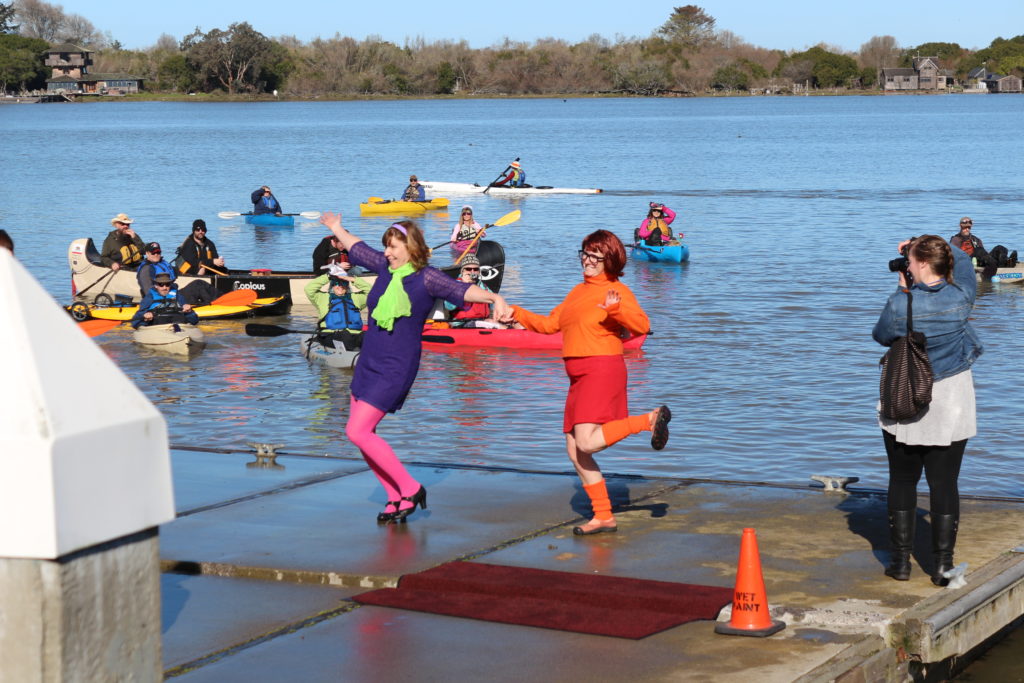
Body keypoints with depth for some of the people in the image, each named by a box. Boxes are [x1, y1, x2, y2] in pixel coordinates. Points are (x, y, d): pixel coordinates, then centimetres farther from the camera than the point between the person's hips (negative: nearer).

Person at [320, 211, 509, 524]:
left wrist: (493, 297, -44)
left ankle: (410, 489, -3)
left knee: (358, 432, -13)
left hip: (395, 370, -8)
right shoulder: (385, 267, 6)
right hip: (367, 363, 8)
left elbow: (461, 289, -27)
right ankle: (396, 498, 16)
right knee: (363, 433, 7)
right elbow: (357, 249, 24)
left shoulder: (426, 278, -12)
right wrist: (337, 228, 41)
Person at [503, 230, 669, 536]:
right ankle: (603, 517, 13)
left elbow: (641, 325, -20)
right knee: (575, 451, 6)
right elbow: (549, 324, 25)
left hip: (602, 370, -8)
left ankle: (651, 419, -5)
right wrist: (516, 314, 17)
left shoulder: (617, 290, -5)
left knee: (587, 443, -22)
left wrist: (617, 308, -36)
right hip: (578, 375, 8)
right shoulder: (578, 291, 19)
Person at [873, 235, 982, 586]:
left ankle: (901, 560, 15)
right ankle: (943, 564, 6)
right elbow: (962, 259, 13)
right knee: (944, 483, 4)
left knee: (902, 481, 11)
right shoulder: (961, 298, -9)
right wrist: (924, 245, 12)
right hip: (951, 403, 2)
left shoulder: (900, 304, -17)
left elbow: (880, 335, 4)